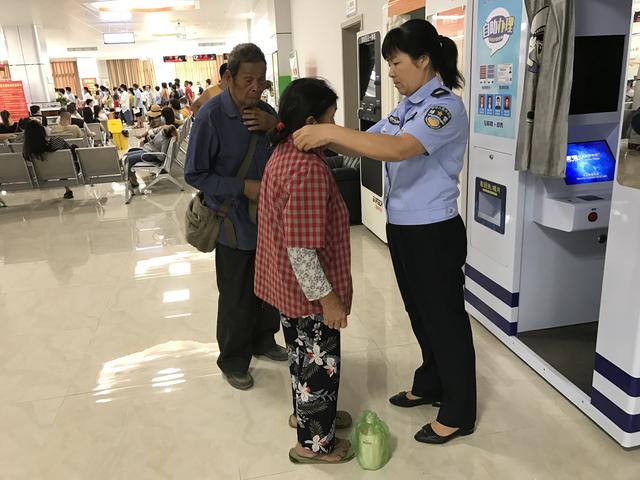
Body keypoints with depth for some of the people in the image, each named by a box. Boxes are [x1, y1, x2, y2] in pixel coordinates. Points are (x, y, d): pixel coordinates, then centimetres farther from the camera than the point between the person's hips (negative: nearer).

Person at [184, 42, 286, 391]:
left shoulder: (266, 112, 1)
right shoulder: (211, 116, -16)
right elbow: (194, 174, -13)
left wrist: (274, 126, -14)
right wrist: (243, 188, -21)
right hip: (235, 223, -5)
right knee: (236, 297, 8)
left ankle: (263, 340, 44)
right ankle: (233, 360, 30)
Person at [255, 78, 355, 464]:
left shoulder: (284, 153, 3)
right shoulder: (307, 168, -28)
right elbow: (302, 250, -29)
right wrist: (328, 297, -21)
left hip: (290, 285, 10)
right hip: (308, 291, -10)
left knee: (304, 354, 26)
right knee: (318, 362, 9)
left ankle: (307, 413, 47)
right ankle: (314, 442, 28)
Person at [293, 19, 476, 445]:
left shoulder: (446, 106, -18)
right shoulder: (407, 108, 10)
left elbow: (398, 149, -34)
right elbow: (367, 143, 8)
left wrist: (330, 132, -35)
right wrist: (321, 136, -6)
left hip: (434, 233, -9)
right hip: (403, 229, 9)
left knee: (445, 319, 5)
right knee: (421, 314, 22)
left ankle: (459, 414, 24)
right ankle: (431, 385, 43)